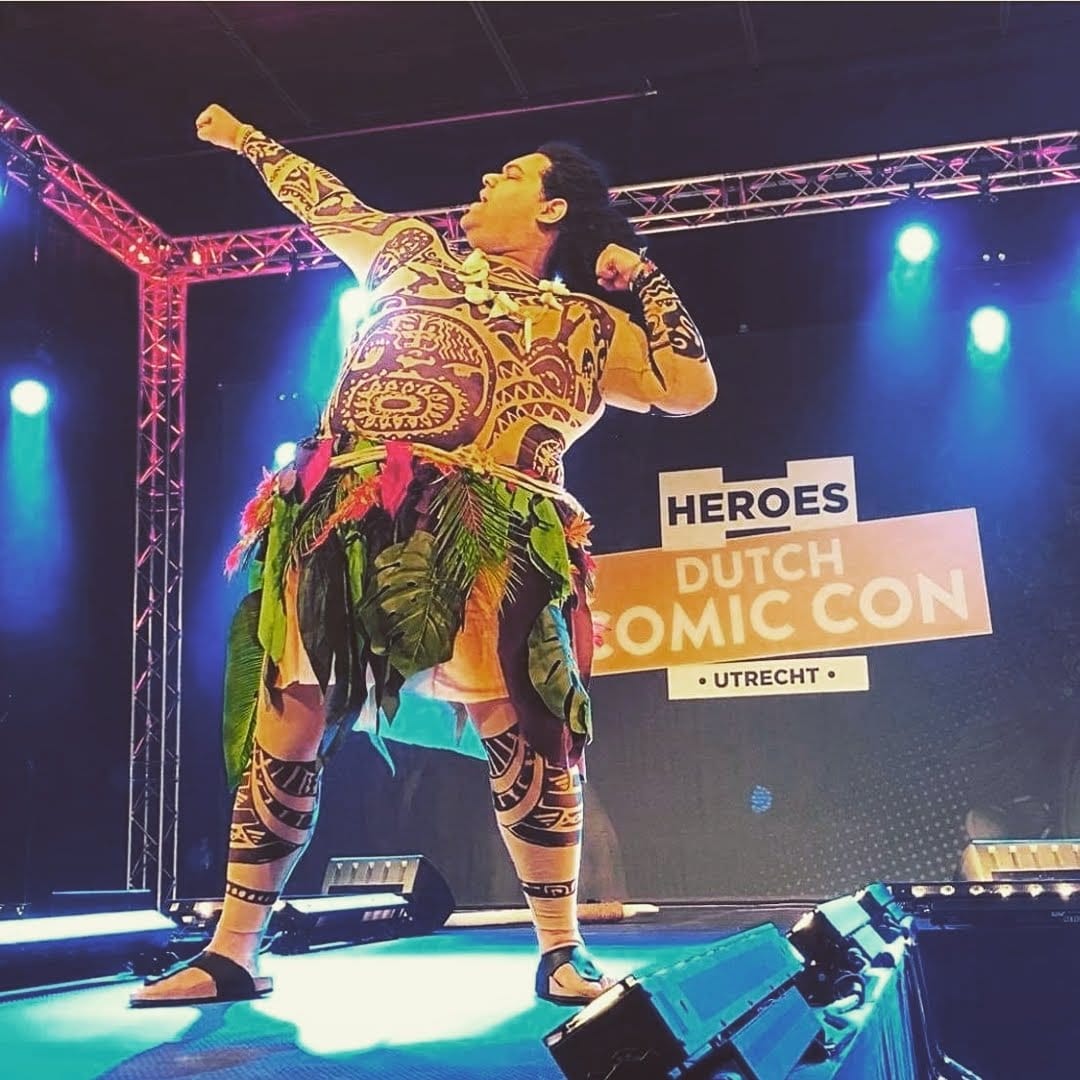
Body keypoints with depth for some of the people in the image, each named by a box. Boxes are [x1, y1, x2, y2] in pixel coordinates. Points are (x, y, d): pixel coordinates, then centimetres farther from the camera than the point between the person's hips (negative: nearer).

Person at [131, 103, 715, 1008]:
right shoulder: (414, 256, 25)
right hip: (345, 526, 3)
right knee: (283, 729, 1)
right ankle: (232, 954, 11)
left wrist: (645, 279, 14)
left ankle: (561, 954, 2)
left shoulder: (588, 325, 16)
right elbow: (326, 203, 38)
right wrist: (246, 139, 49)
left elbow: (692, 386, 11)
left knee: (526, 735, -11)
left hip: (475, 545, -2)